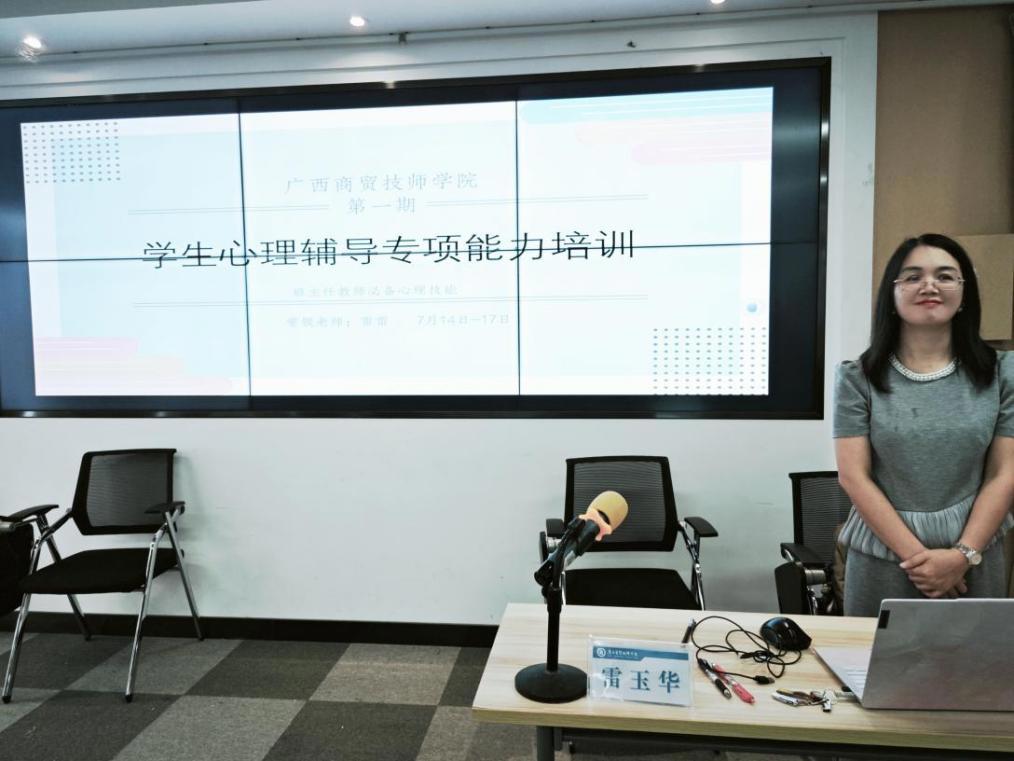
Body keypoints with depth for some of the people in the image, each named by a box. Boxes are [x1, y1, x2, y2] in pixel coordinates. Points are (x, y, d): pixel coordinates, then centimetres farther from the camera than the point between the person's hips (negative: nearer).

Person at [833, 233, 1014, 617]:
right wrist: (915, 555, -13)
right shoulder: (858, 377, -3)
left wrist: (963, 555, -10)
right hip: (883, 557, -1)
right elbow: (853, 476, -7)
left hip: (974, 560, 1)